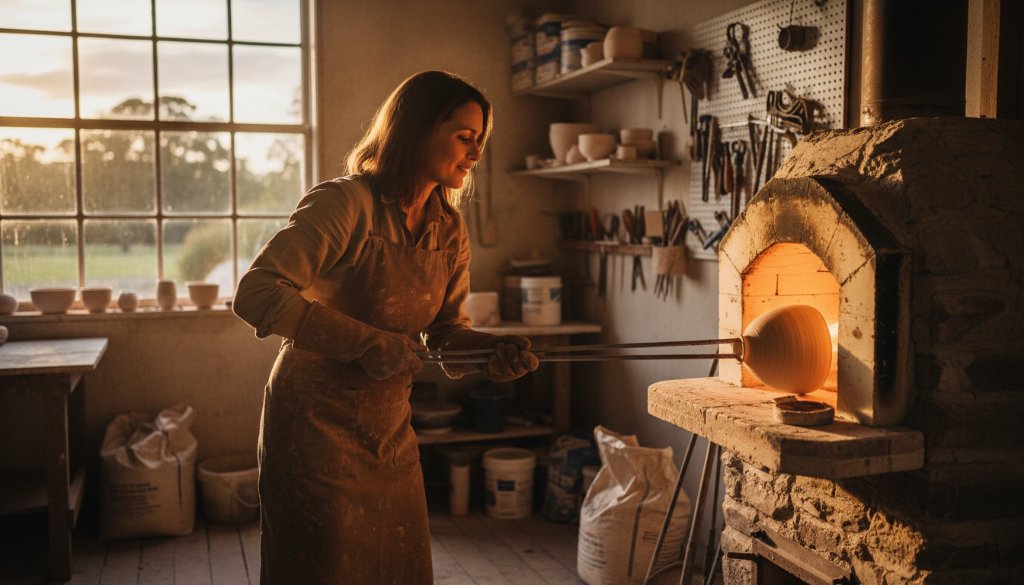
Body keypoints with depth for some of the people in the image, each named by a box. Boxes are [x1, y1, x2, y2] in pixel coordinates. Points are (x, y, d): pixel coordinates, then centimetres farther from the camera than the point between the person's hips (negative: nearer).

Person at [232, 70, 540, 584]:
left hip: (390, 431, 7)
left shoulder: (450, 229, 4)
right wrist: (366, 342, -30)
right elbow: (254, 293, -25)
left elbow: (447, 332, 6)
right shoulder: (344, 204, -19)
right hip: (318, 426, -7)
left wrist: (494, 351, -16)